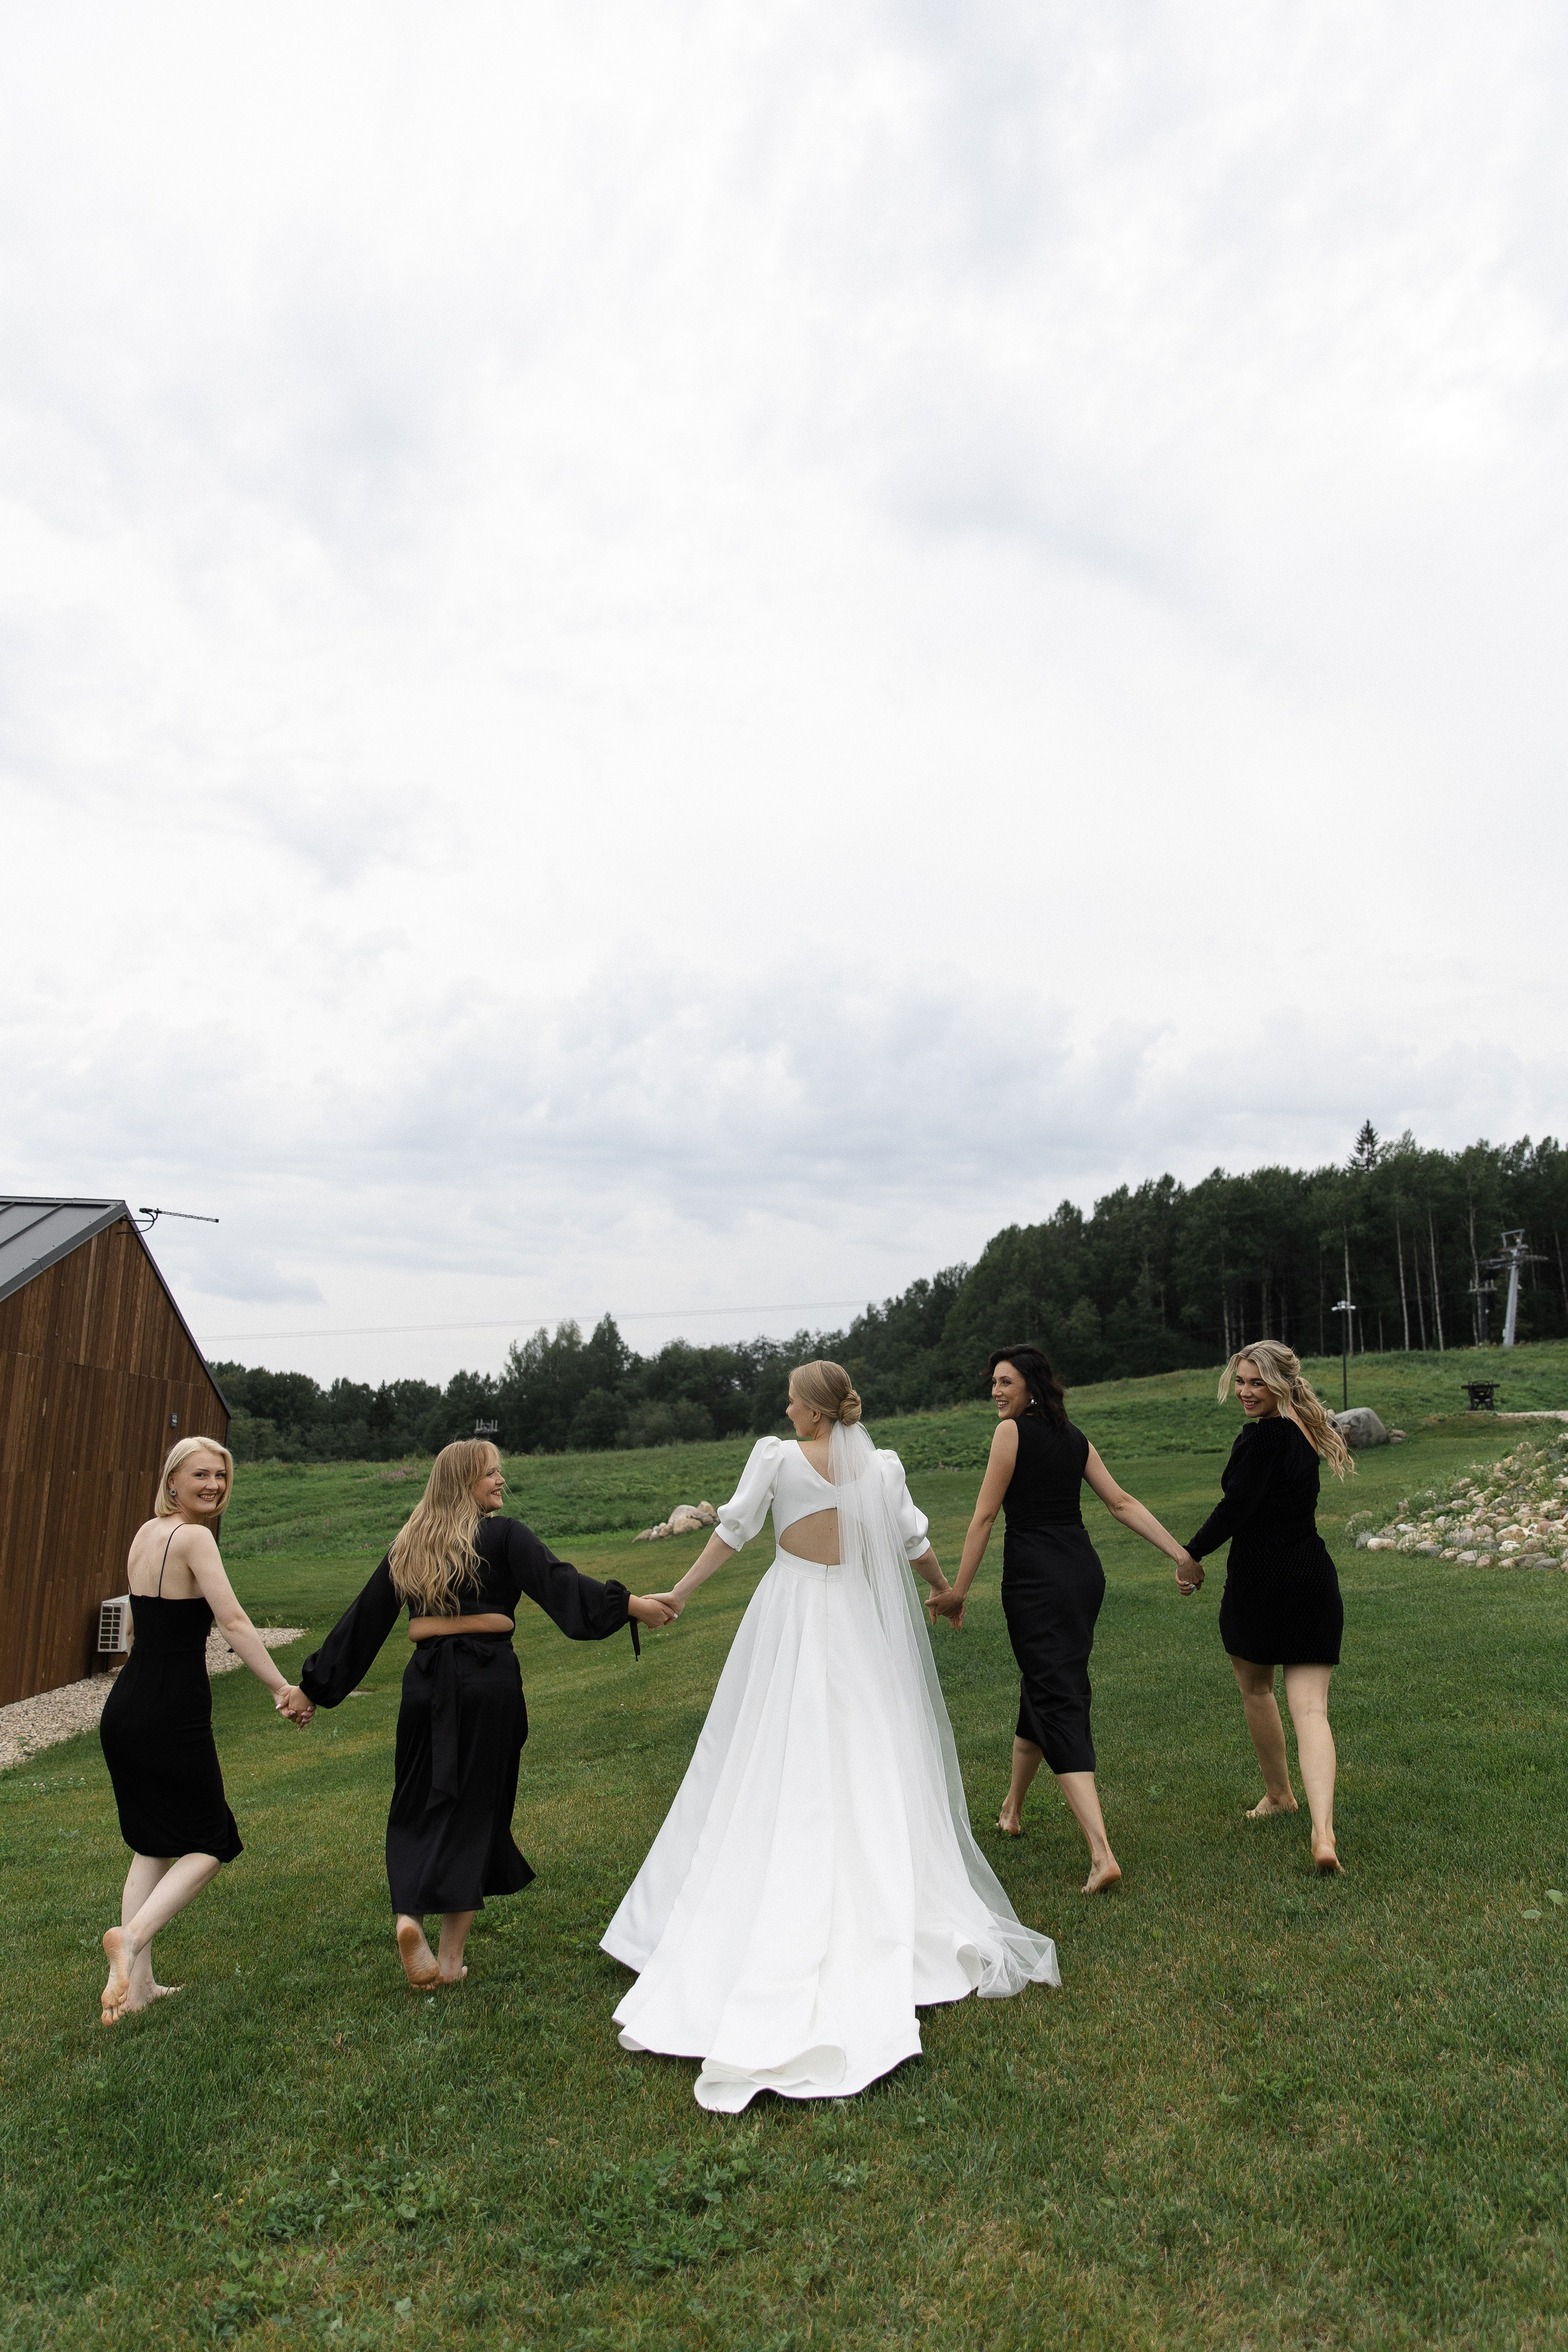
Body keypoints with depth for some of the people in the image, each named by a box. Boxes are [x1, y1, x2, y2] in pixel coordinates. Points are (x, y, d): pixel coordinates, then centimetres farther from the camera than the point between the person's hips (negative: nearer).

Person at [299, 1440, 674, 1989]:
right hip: (488, 1681, -3)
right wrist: (631, 1604, -15)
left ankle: (408, 1914, -6)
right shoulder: (503, 1536, -5)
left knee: (420, 1807, 16)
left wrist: (316, 1685, 20)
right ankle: (450, 1956, 11)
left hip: (425, 1681, 4)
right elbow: (559, 1583, -15)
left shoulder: (407, 1545, 10)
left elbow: (365, 1618, 13)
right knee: (473, 1808, 6)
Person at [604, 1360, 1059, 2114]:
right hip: (861, 1626, 2)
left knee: (777, 1774, 8)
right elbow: (915, 1542, 7)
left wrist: (679, 1593, 3)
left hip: (791, 1625, -2)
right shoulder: (883, 1466, -1)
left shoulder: (776, 1457, -10)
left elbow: (731, 1530, -6)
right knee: (870, 1771, 12)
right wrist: (946, 1590, 26)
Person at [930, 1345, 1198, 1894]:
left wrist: (959, 1590, -5)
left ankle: (1102, 1854, -16)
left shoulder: (1013, 1430, -8)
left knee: (1058, 1705, -7)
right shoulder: (1074, 1437, 13)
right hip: (1085, 1572, 8)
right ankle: (1012, 1810, 41)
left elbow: (985, 1515, -9)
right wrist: (1181, 1554, 7)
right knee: (1041, 1683, 23)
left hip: (1036, 1577, -8)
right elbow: (1122, 1503, 7)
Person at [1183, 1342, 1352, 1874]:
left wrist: (1192, 1555, -8)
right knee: (1311, 1709, 1)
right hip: (1313, 1582, 7)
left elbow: (1236, 1507, -18)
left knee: (1255, 1689, 20)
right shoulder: (1304, 1431, 9)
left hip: (1260, 1582, -6)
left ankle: (1278, 1794, 36)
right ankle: (1323, 1833, -14)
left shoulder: (1263, 1437, -17)